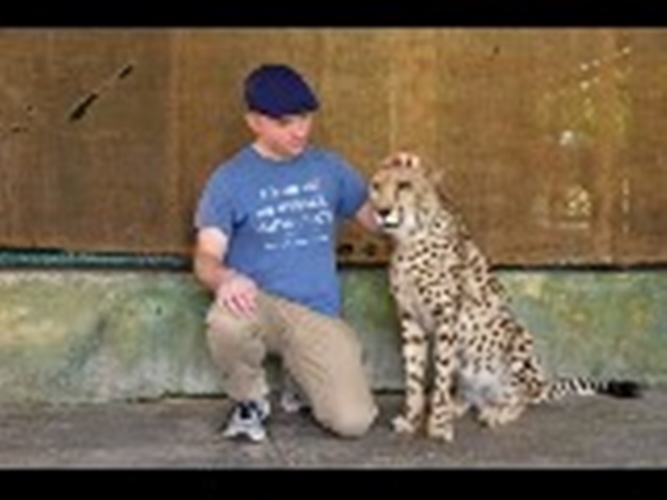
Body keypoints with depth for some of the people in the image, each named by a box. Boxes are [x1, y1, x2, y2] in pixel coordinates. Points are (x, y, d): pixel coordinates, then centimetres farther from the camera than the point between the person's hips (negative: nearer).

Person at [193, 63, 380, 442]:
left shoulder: (329, 167, 9)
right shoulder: (230, 180, -2)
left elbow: (376, 221, 16)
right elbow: (206, 258, -9)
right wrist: (226, 279, -33)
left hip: (320, 316, 2)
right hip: (259, 305, -2)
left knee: (353, 422, -17)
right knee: (226, 323, -39)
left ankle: (303, 382, 20)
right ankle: (252, 400, -4)